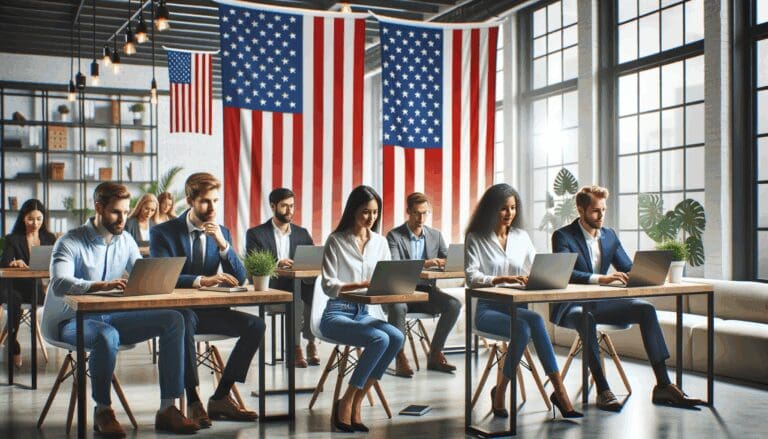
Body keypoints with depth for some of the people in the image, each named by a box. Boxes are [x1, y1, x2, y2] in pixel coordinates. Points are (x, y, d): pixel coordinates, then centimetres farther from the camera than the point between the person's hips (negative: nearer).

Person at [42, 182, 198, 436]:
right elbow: (59, 284, -28)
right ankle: (102, 410, -15)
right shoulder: (70, 243, -11)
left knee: (173, 320, -13)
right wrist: (102, 285, -44)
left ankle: (168, 409, -15)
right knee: (107, 336, -40)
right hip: (70, 322, -6)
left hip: (109, 318, 6)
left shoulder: (126, 242, 8)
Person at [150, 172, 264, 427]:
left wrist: (223, 245, -14)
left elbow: (239, 279, 2)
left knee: (255, 325, -17)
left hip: (208, 310, 5)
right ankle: (193, 401, -29)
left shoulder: (222, 233, 8)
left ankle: (220, 398, -9)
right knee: (185, 320, -39)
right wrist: (202, 280, -32)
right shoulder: (162, 233, -5)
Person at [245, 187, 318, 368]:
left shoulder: (302, 233, 17)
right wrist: (276, 263, -26)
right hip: (269, 289, -3)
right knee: (296, 301, -34)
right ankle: (295, 347, -18)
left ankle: (310, 342, -13)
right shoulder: (255, 234, 4)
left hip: (298, 286, 3)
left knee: (314, 294, -30)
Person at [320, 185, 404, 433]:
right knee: (379, 339, -30)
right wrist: (363, 284, -25)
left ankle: (355, 403, -13)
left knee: (397, 337, -24)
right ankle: (345, 403, -13)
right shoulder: (336, 241, -5)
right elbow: (328, 285, -12)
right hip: (336, 314, -5)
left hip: (362, 313, 5)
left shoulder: (380, 242, 10)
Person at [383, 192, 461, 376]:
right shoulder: (394, 236, -4)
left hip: (426, 290, 4)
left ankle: (435, 354, -9)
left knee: (454, 304, -22)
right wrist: (424, 264, -33)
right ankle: (400, 358, -21)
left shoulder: (435, 235, 10)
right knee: (397, 307, -37)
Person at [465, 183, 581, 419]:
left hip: (516, 307, 4)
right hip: (488, 309, -4)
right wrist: (503, 279, -25)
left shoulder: (521, 237, 15)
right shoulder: (475, 238, 1)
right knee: (529, 324, -33)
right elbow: (472, 277, -10)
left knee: (529, 325, -33)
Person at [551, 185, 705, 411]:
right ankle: (602, 390, -37)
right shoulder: (563, 236, -8)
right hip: (571, 306, -6)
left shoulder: (609, 236, 12)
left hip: (600, 303, 6)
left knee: (646, 309, -17)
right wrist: (601, 278, -35)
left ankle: (663, 384, -19)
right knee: (585, 318, -41)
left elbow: (629, 269, 12)